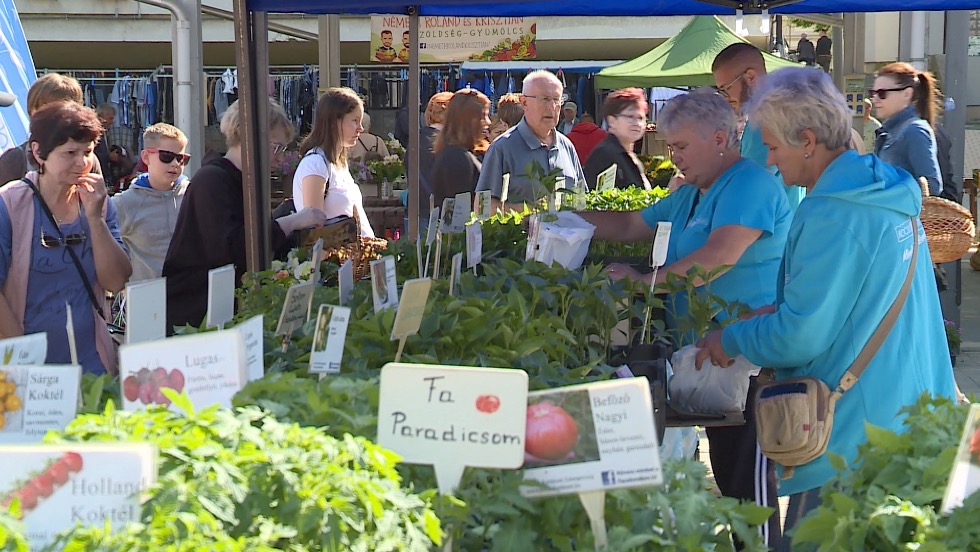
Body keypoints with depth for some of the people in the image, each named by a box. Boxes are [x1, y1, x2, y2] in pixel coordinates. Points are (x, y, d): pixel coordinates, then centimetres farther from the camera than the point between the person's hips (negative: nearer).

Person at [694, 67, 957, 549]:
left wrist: (731, 340, -4)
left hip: (853, 443, -10)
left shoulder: (832, 216, -21)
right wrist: (779, 310, 17)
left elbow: (800, 338, -21)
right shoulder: (889, 193, 10)